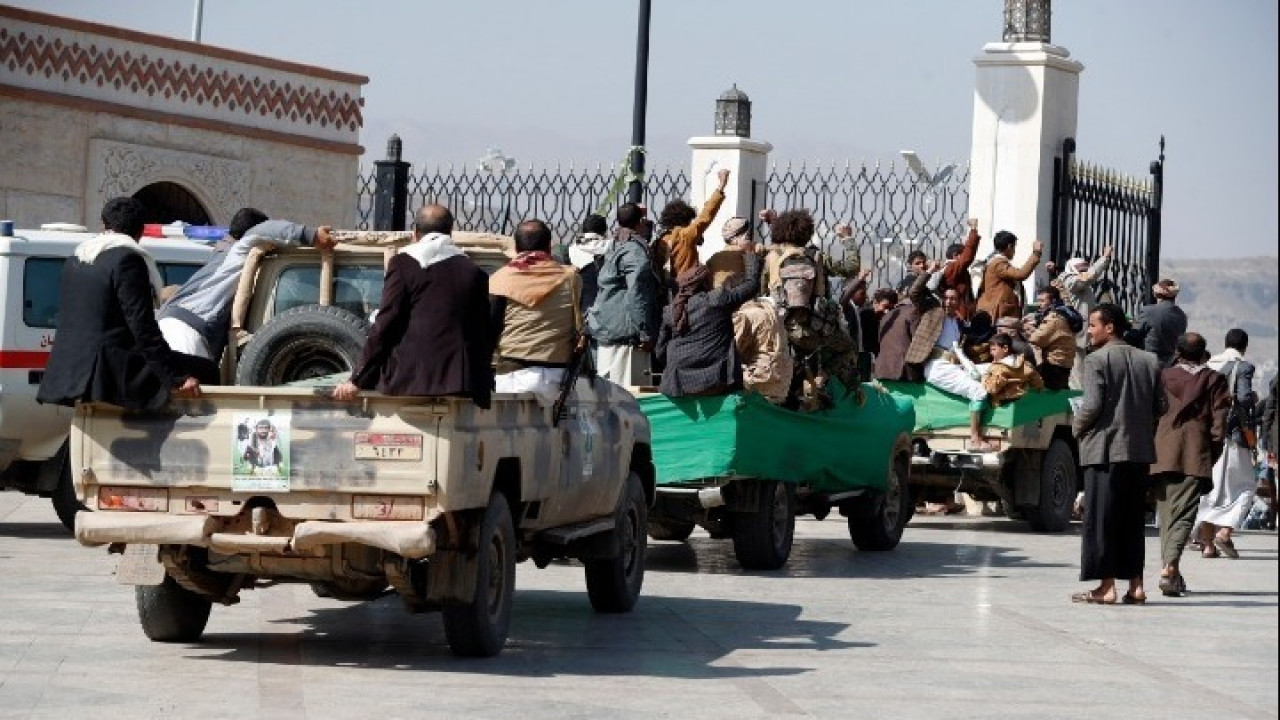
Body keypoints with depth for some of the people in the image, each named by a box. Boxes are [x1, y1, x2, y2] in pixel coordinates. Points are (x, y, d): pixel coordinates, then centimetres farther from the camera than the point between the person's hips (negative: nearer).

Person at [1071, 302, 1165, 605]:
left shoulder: (1097, 360, -9)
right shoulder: (1149, 362, 10)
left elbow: (1092, 406, -15)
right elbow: (1160, 407, 7)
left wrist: (1077, 427, 2)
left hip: (1105, 448, -6)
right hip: (1140, 450, 6)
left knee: (1101, 517, -1)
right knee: (1133, 517, 11)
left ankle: (1107, 586, -4)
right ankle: (1135, 584, 10)